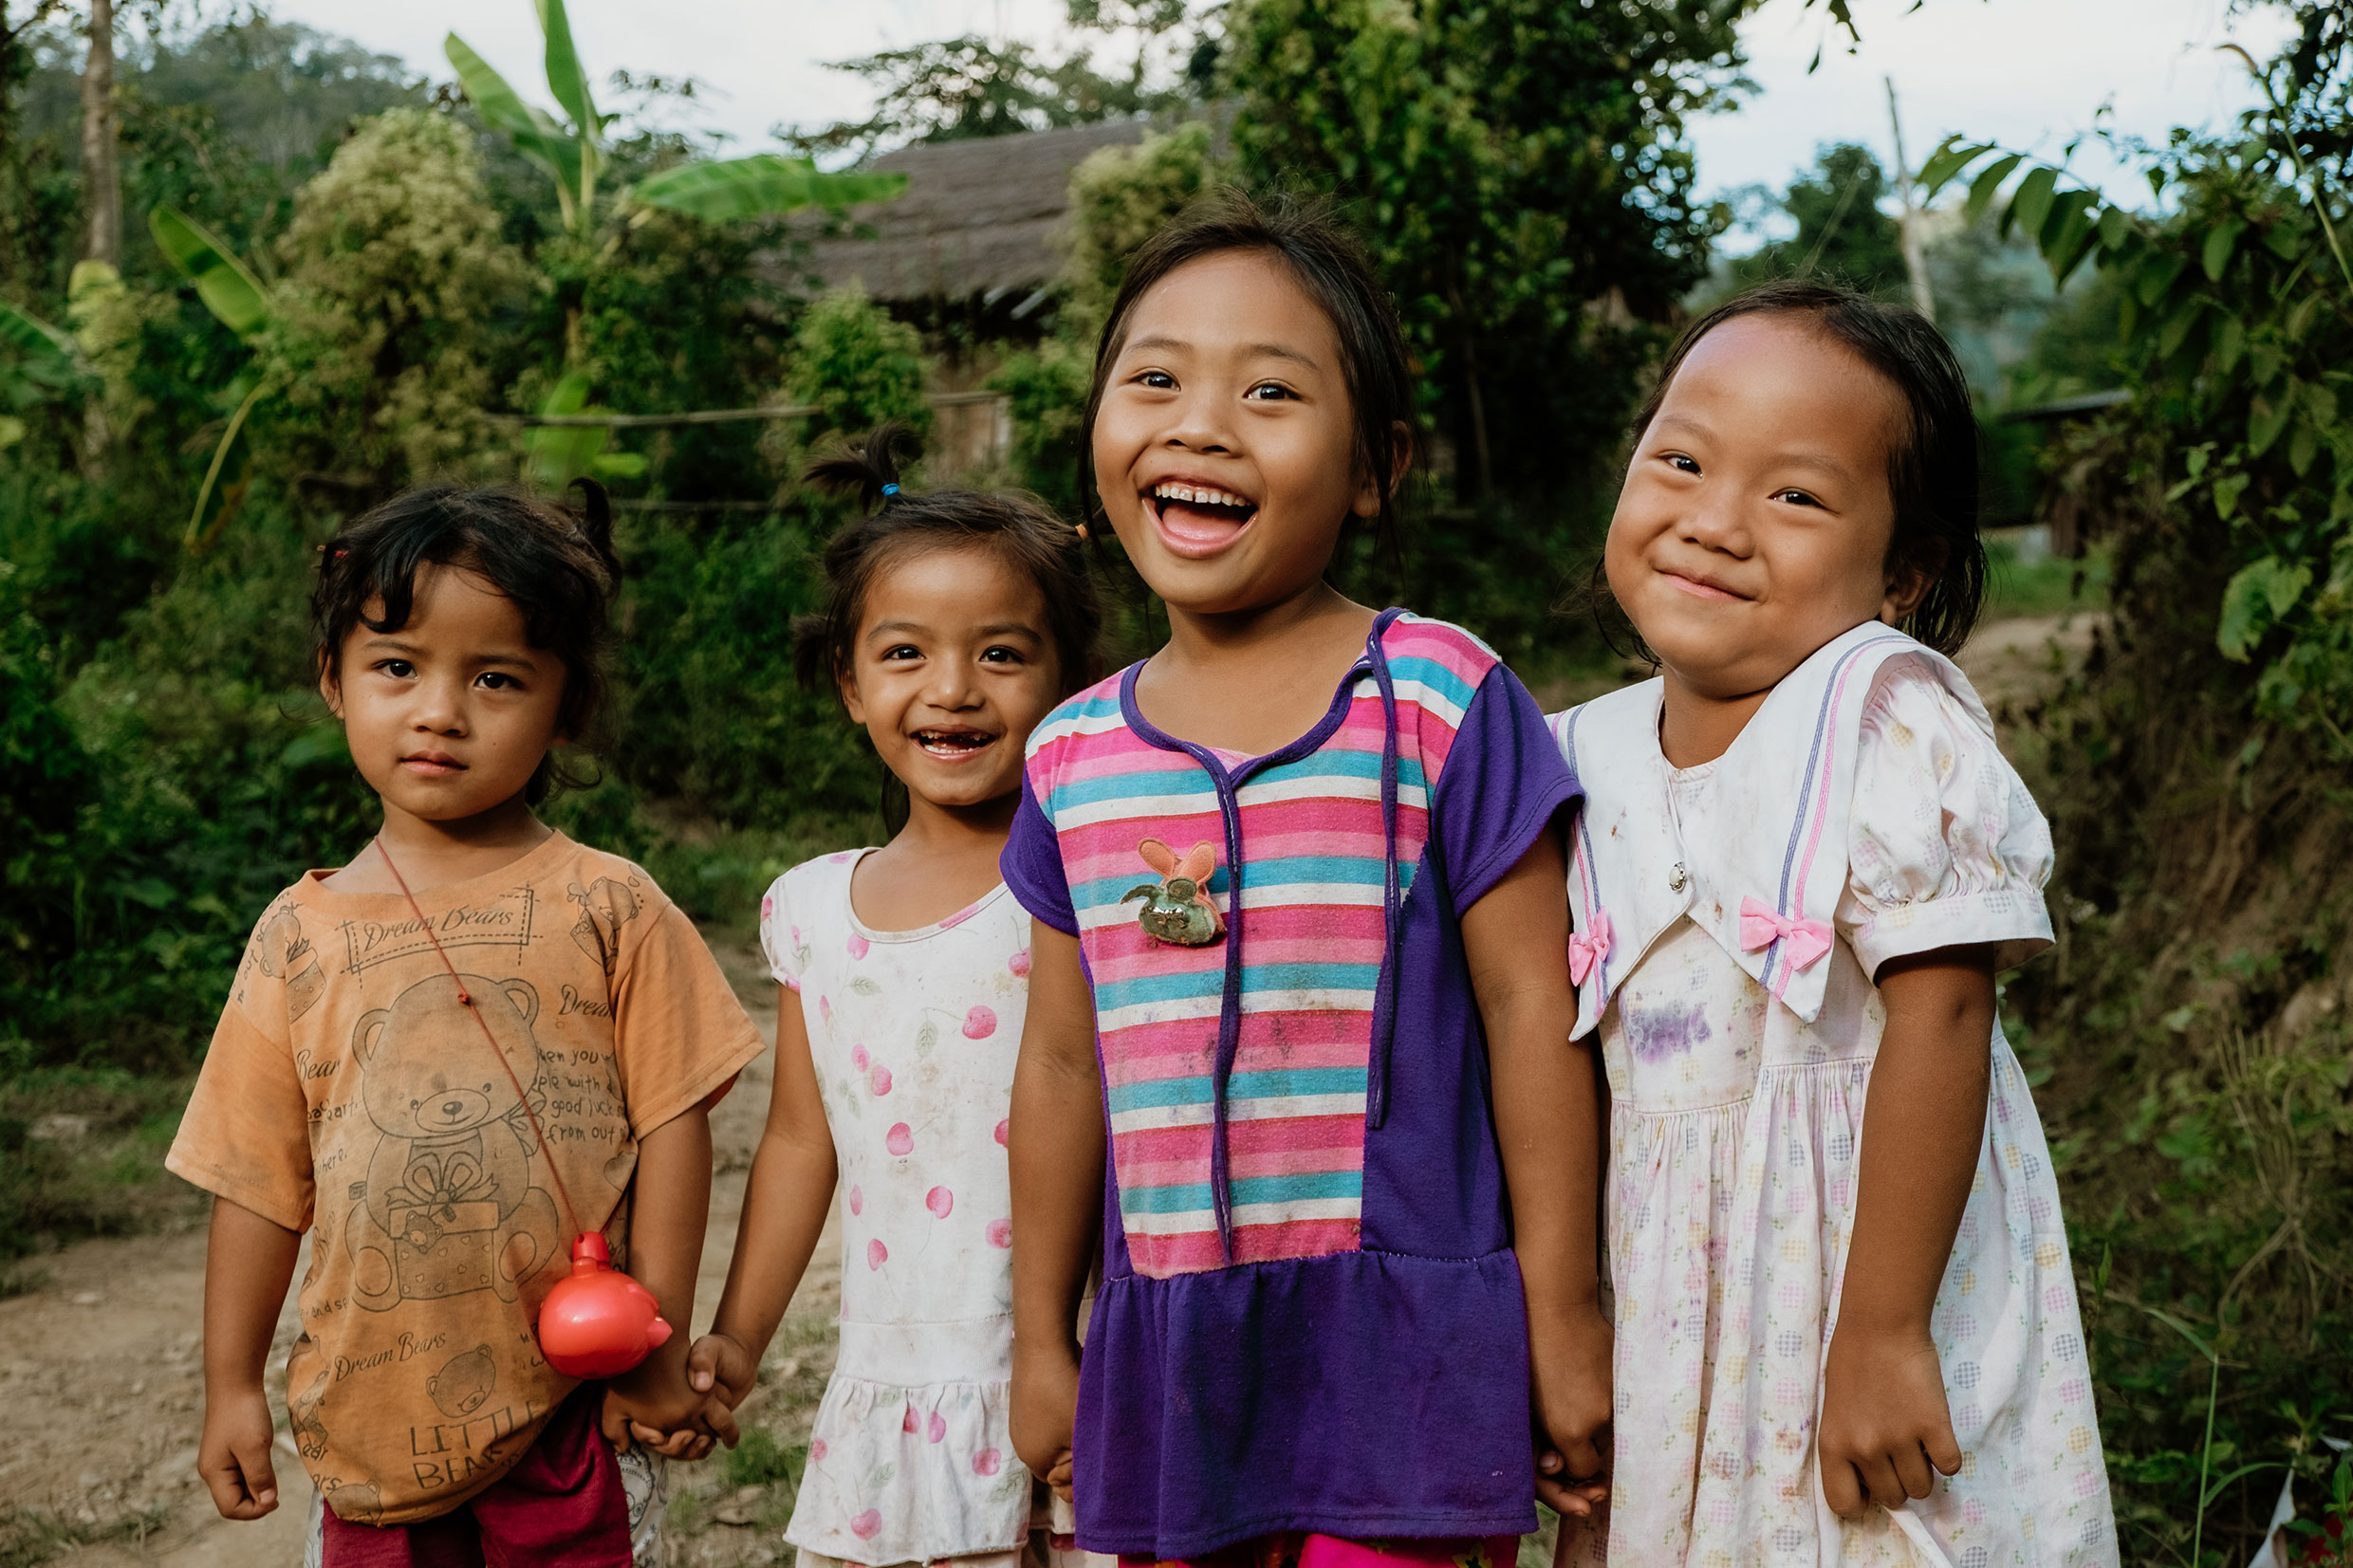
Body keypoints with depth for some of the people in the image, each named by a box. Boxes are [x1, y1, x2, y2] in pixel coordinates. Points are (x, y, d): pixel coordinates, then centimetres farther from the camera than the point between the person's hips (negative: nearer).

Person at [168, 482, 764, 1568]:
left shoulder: (607, 907, -5)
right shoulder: (301, 934, 2)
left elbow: (672, 1125, -4)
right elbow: (259, 1176, 6)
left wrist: (657, 1347, -5)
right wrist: (231, 1384, 7)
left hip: (571, 1405, -2)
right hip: (372, 1417, 2)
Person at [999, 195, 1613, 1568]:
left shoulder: (1443, 703, -8)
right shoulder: (1072, 753, 5)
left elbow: (1532, 1012, -6)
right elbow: (1065, 1062, 12)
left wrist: (1566, 1318, -5)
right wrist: (1043, 1341, 16)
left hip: (1401, 1338, -4)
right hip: (1169, 1342, 4)